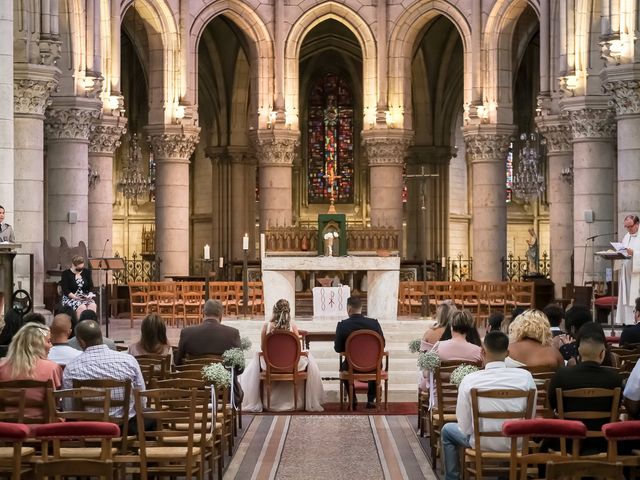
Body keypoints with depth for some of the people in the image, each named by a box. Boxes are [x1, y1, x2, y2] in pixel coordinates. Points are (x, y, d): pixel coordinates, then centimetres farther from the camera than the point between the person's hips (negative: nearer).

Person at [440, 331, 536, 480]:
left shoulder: (469, 380, -18)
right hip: (517, 443, 2)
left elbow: (465, 428, -13)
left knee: (447, 430, 29)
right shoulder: (525, 376, -15)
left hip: (482, 444, -2)